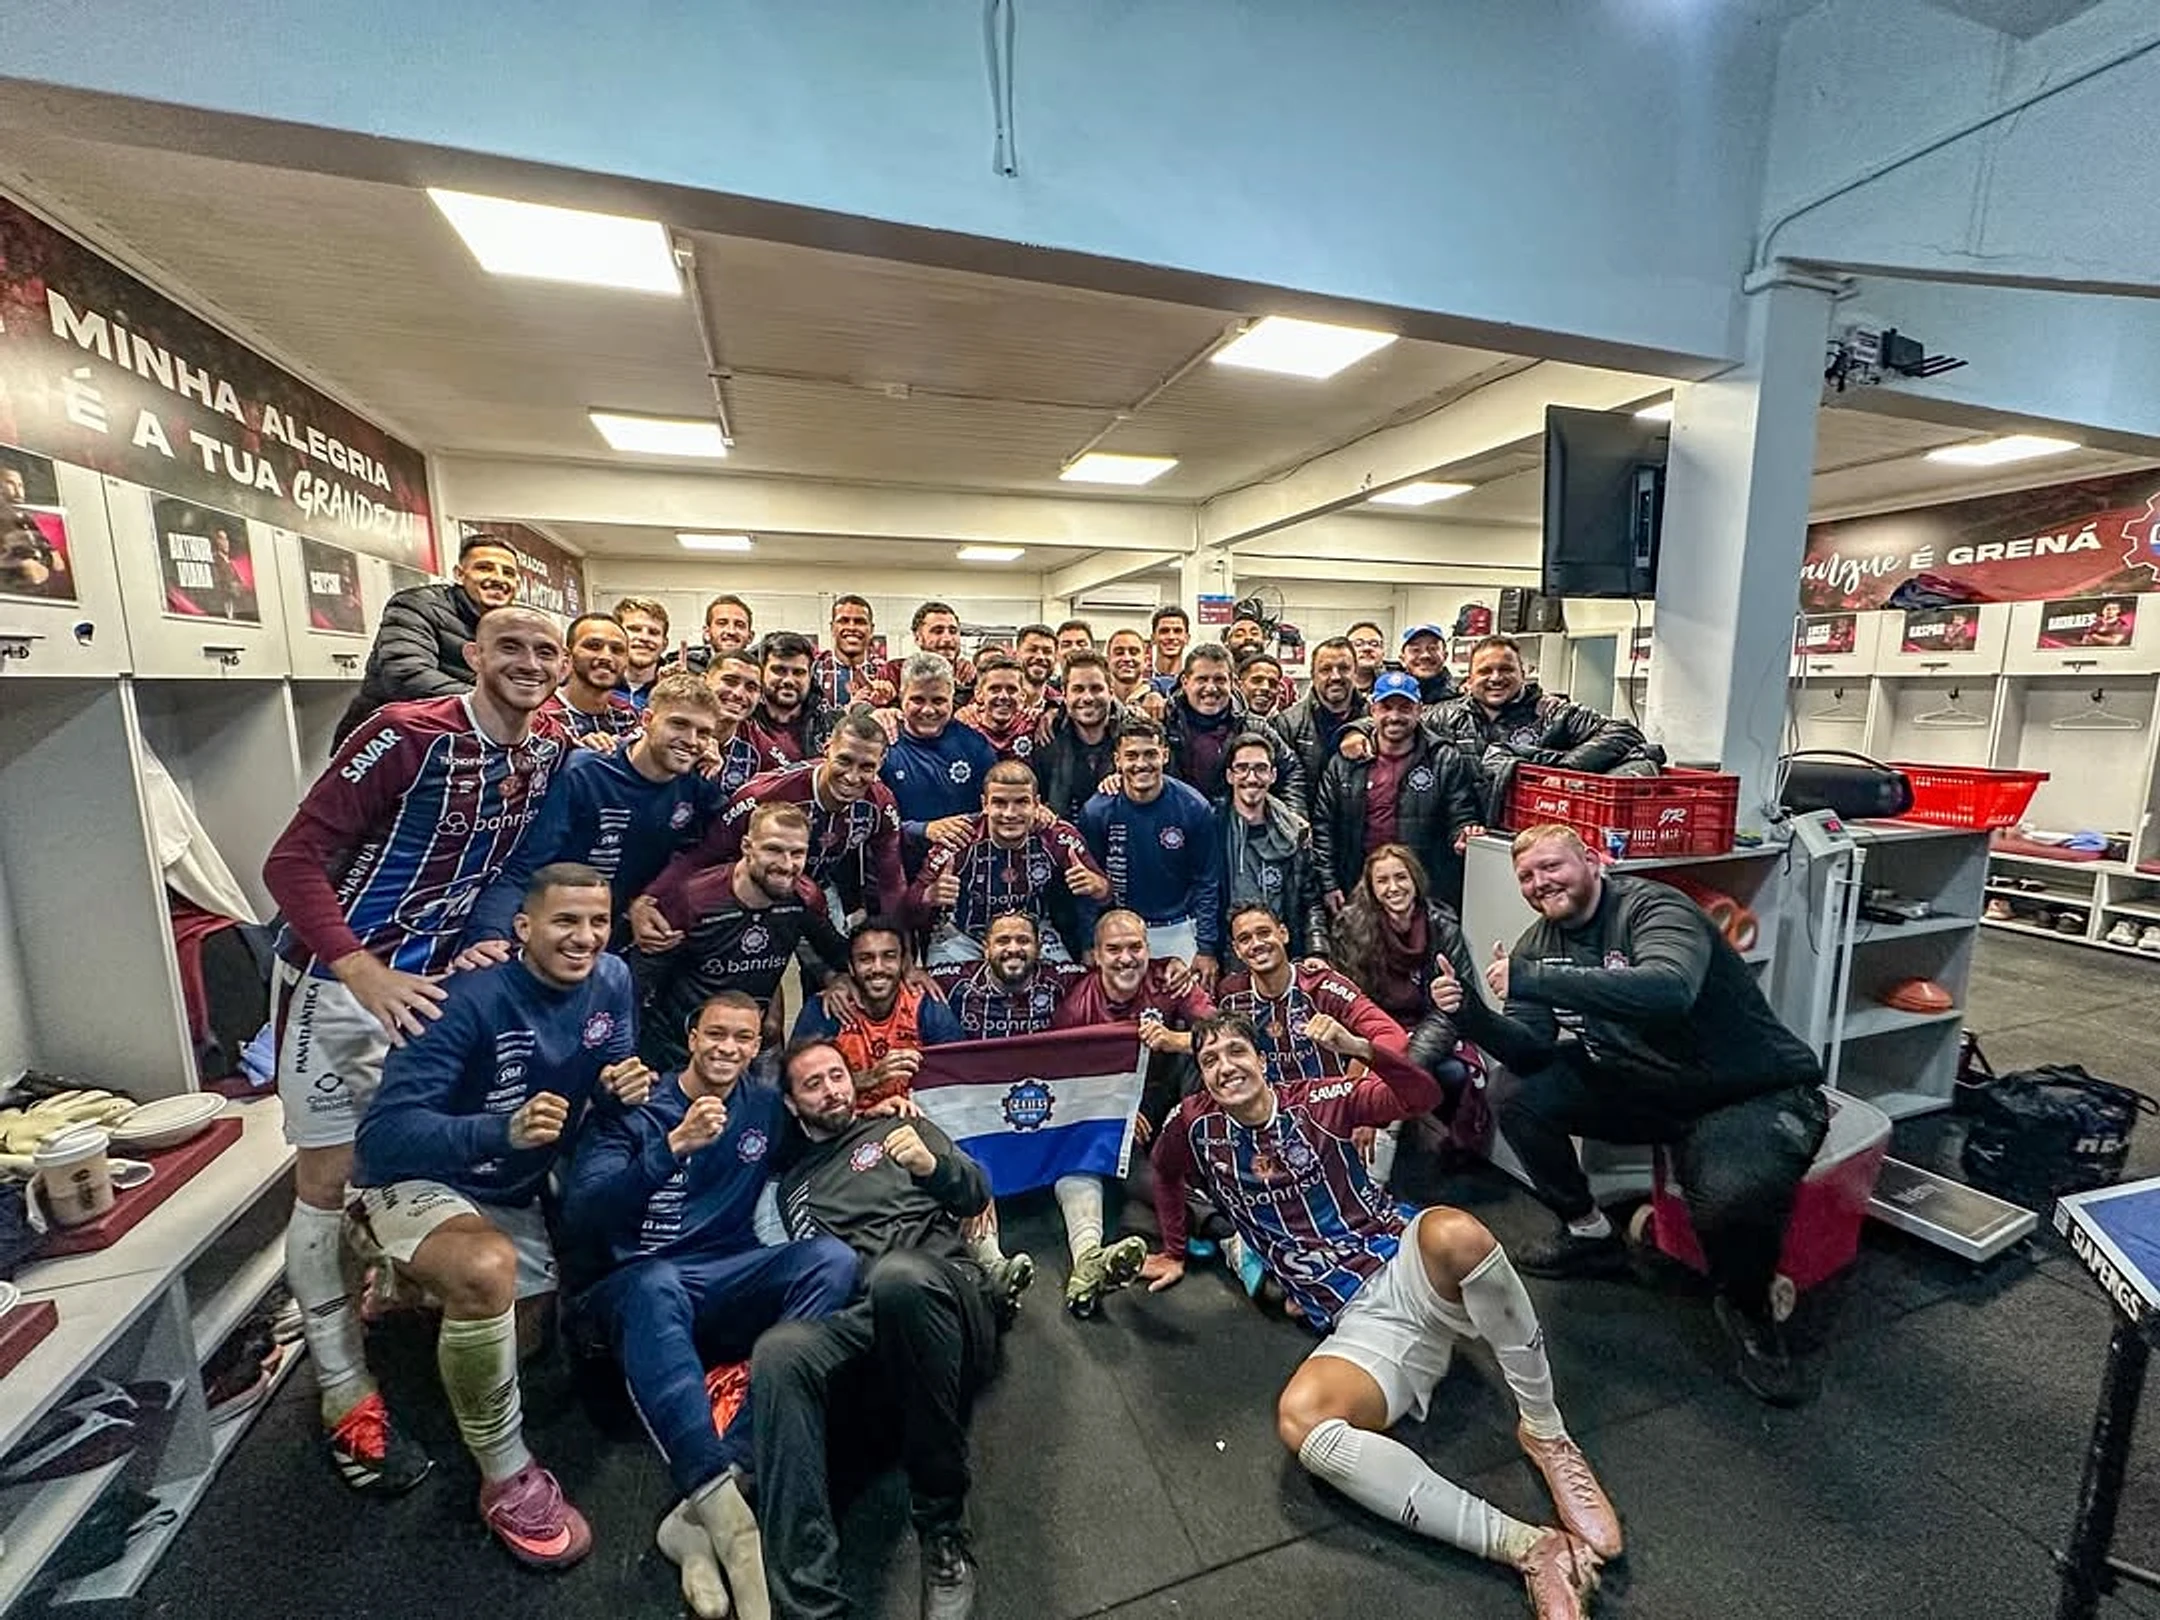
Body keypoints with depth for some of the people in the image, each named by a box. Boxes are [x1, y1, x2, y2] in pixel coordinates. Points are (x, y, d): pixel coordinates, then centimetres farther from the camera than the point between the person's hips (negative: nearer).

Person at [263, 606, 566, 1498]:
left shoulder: (546, 760, -1)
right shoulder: (406, 734, -20)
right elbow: (292, 860, -20)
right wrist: (366, 972, -28)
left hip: (434, 981, 5)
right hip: (340, 979, -5)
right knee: (329, 1180, 4)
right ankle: (344, 1396, 18)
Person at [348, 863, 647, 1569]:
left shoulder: (610, 981, -10)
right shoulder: (469, 998, -27)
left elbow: (611, 1086, 0)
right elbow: (385, 1135, -29)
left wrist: (625, 1087, -24)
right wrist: (504, 1131, -45)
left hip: (520, 1196, 6)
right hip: (415, 1184, -6)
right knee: (489, 1270, -35)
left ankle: (410, 1298, 29)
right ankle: (509, 1482, -12)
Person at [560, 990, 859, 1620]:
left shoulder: (768, 1105, 8)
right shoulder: (634, 1108, 0)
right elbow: (582, 1215, -13)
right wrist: (673, 1145, -26)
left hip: (727, 1284, 3)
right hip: (632, 1286, -2)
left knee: (832, 1257, -26)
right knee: (656, 1285, -38)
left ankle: (702, 1510, -32)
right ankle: (724, 1507, -47)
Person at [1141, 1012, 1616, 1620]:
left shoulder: (1313, 1100, 1)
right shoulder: (1197, 1125, 7)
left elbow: (1422, 1095, -6)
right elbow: (1165, 1172, 29)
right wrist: (1175, 1251, 31)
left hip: (1408, 1267, -1)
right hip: (1360, 1325, 2)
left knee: (1456, 1233, -38)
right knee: (1299, 1418, -32)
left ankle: (1545, 1433, -15)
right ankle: (1531, 1547, -28)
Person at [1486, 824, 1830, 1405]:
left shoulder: (1653, 908, -21)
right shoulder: (1539, 943, 0)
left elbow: (1668, 992, -43)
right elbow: (1530, 1053, -7)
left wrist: (1530, 980, -42)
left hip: (1756, 1091, -6)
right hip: (1644, 1087, 7)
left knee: (1733, 1194, -35)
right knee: (1523, 1103, -10)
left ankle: (1748, 1310, 2)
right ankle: (1589, 1233, 16)